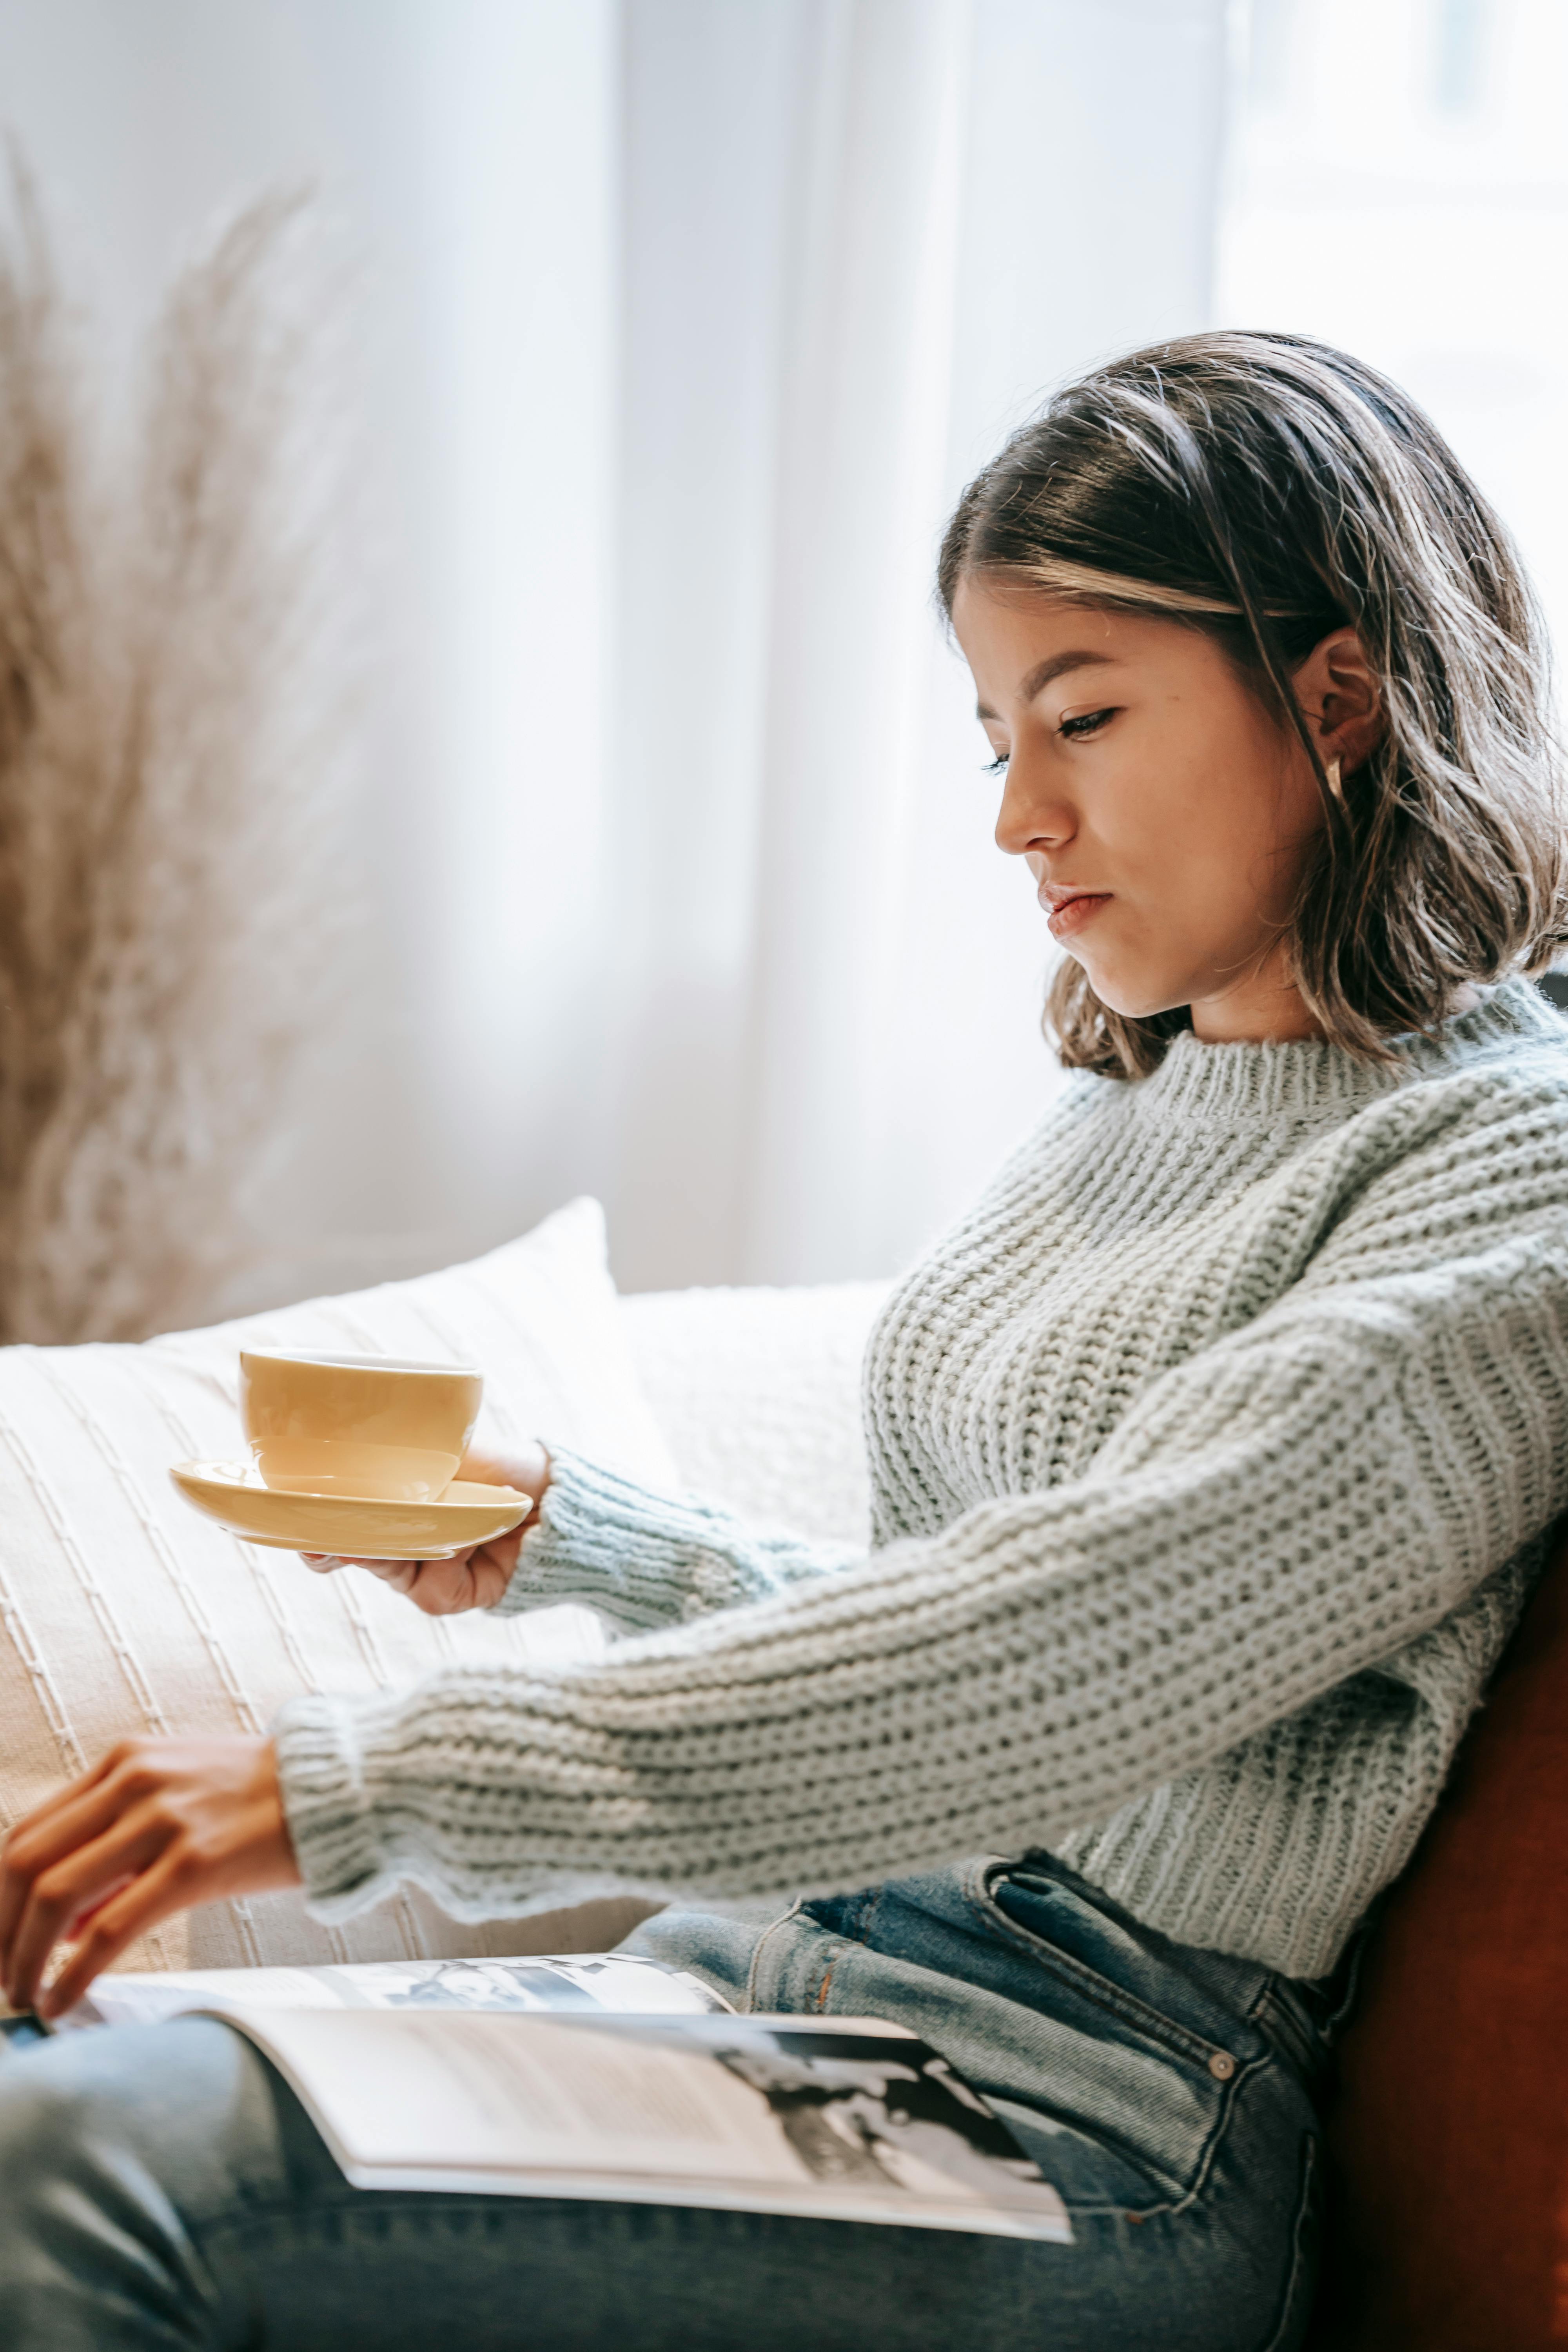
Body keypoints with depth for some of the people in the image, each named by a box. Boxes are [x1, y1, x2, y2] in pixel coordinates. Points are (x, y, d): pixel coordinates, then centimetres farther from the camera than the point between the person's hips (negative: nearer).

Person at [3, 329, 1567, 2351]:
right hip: (766, 1970, 8)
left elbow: (1059, 1659, -22)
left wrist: (363, 1781, -23)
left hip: (1082, 2124, -7)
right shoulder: (1125, 1111, 17)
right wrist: (569, 1535, 10)